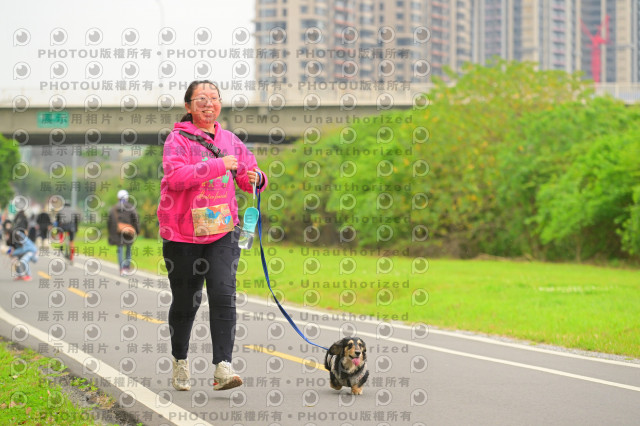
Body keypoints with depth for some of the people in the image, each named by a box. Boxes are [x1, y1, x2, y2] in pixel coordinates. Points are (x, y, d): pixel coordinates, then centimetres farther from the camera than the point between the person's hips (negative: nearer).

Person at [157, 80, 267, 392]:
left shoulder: (229, 141, 11)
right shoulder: (178, 139, -3)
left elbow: (249, 175, 20)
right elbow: (175, 176, -19)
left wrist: (255, 178, -4)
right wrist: (216, 166, -26)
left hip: (223, 231, 3)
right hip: (183, 232, -3)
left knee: (224, 295, -13)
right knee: (185, 301, 8)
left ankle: (222, 367, -18)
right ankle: (180, 361, 29)